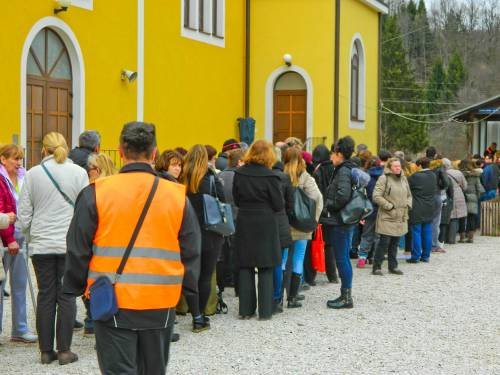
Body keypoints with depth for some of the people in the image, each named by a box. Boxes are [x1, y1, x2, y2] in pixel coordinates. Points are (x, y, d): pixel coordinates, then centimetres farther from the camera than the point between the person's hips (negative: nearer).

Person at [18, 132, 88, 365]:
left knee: (45, 296, 8)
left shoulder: (33, 174, -1)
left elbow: (24, 215, 1)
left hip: (41, 245, 1)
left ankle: (46, 351, 12)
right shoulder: (78, 173, -4)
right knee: (66, 296, 5)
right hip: (70, 244, -1)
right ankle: (64, 350, 5)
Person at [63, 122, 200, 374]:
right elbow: (191, 252, 5)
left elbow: (78, 249, -1)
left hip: (113, 304, -2)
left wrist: (75, 288, 13)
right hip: (161, 306, 2)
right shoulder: (177, 195, -1)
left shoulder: (96, 193, -7)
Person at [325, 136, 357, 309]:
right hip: (346, 220, 10)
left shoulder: (343, 171, -15)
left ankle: (347, 297, 1)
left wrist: (329, 205, -11)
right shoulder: (351, 169, 14)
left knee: (342, 258, -4)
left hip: (341, 222, -10)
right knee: (343, 258, 14)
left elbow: (343, 195, -28)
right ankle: (345, 295, 20)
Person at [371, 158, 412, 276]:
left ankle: (393, 266, 21)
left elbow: (409, 195, 26)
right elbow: (376, 196, -15)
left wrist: (408, 204, 7)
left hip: (400, 217, 7)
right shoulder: (384, 178, -10)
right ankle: (377, 267, 1)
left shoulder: (403, 178, 13)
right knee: (384, 242, -7)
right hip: (387, 217, -7)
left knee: (395, 243, 12)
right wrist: (389, 206, -14)